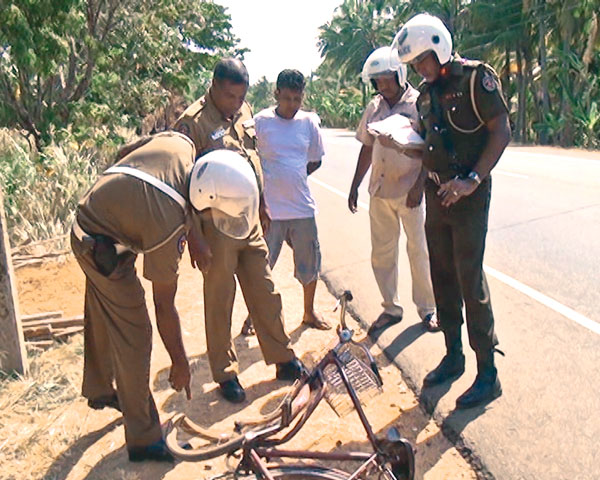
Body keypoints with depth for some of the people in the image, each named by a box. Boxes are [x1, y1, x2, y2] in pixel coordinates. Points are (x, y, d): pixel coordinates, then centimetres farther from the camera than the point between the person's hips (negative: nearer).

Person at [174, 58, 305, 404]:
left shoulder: (244, 112, 9)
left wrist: (263, 206, 21)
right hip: (216, 226, -6)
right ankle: (226, 374, 22)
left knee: (266, 293, 14)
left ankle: (284, 360, 28)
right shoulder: (193, 122, -13)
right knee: (220, 303, 6)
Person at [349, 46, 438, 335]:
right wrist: (355, 186, 14)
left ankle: (427, 308, 20)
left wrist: (419, 186, -17)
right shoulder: (374, 108, 9)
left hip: (410, 190, -5)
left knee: (419, 251, 4)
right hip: (380, 190, 5)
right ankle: (391, 308, 24)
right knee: (382, 253, 9)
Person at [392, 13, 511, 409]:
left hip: (468, 195, -7)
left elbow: (501, 132, -13)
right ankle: (453, 356, 26)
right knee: (443, 277, 11)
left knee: (470, 278, -6)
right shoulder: (427, 92, 12)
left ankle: (488, 373, 6)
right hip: (436, 194, 7)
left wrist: (472, 180, -21)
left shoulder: (476, 77, -9)